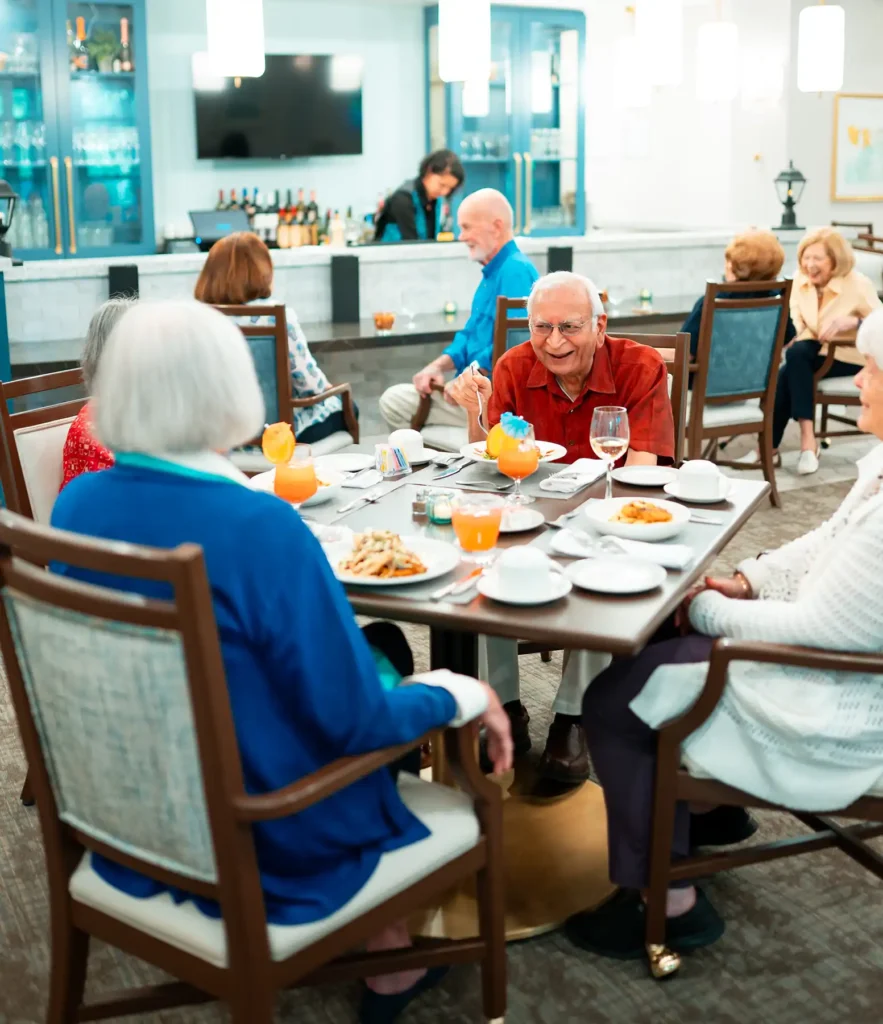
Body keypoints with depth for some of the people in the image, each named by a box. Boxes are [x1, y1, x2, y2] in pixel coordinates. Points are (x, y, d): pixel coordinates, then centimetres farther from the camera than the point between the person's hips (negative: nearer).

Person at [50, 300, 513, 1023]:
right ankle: (392, 965, 34)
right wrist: (462, 695, -4)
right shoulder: (261, 528, -28)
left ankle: (385, 956, 34)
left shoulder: (75, 505, -8)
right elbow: (355, 722, -22)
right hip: (266, 843, -6)